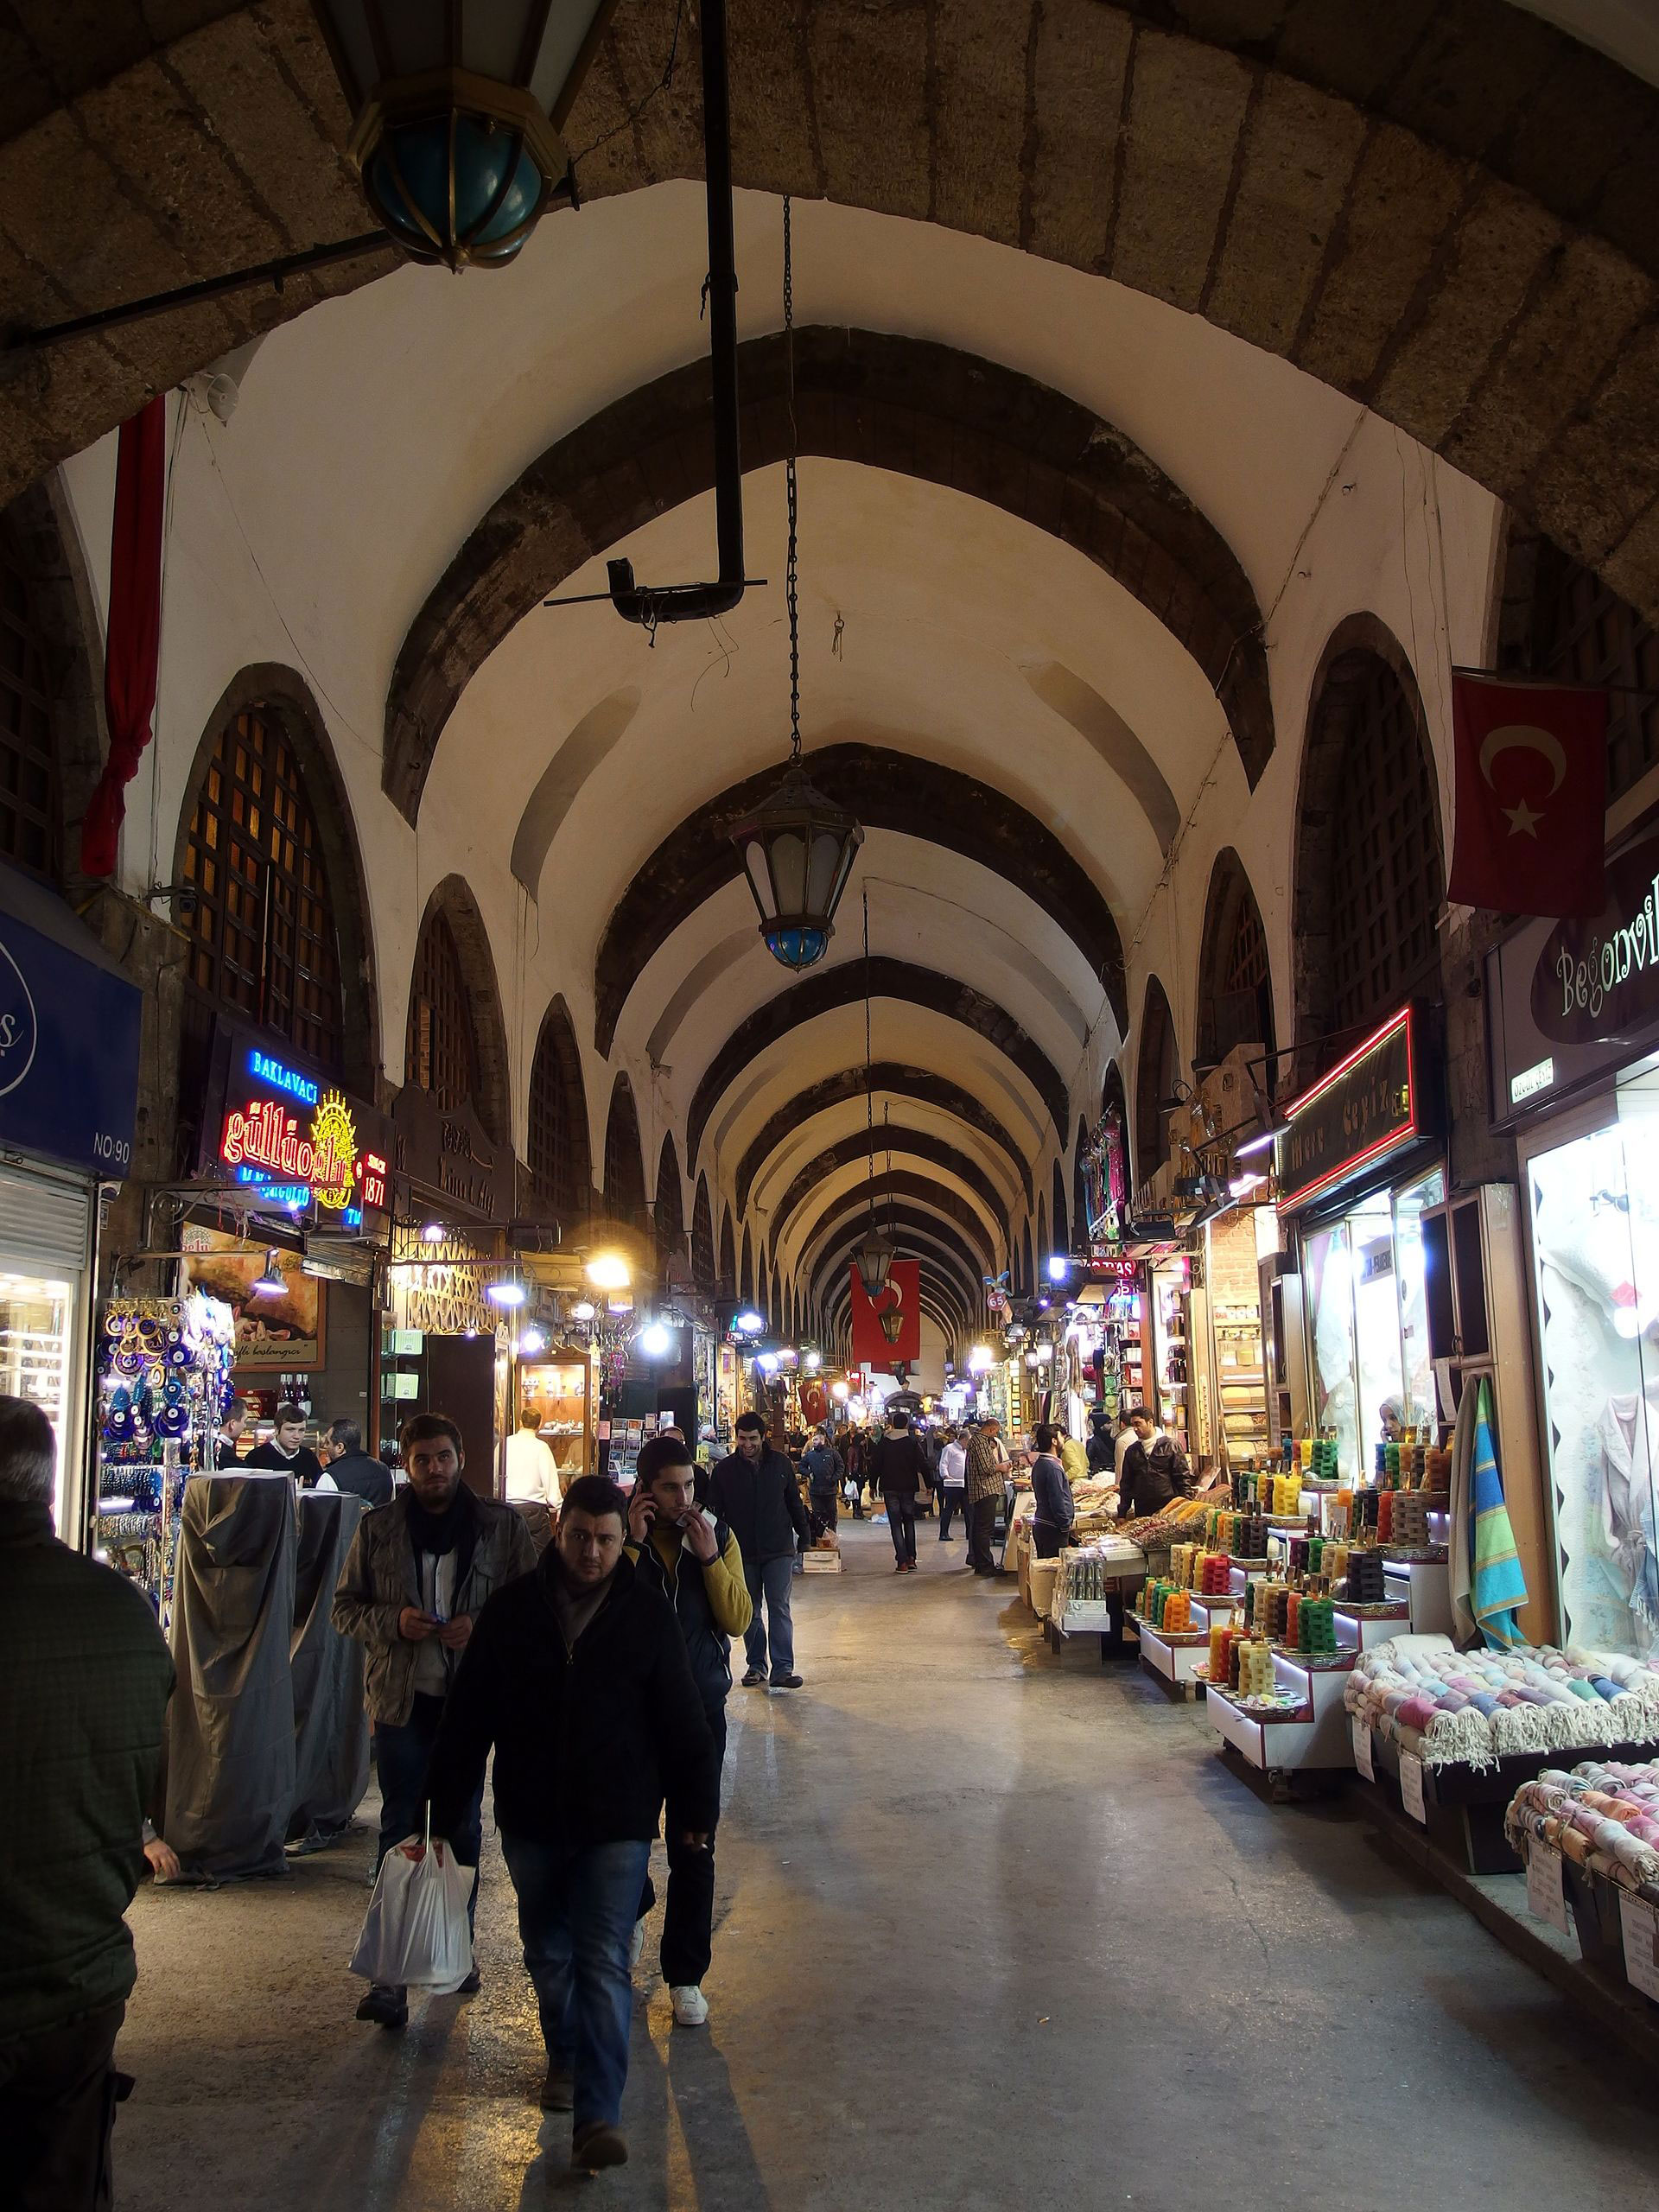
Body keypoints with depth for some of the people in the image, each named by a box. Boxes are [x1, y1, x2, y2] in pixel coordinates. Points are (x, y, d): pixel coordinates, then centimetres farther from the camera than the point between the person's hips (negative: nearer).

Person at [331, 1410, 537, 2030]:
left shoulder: (501, 1526, -2)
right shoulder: (377, 1527, 1)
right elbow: (345, 1606, 6)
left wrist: (483, 1628, -15)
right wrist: (392, 1622, -13)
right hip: (401, 1698, 0)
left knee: (463, 1826, 14)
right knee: (400, 1830, 0)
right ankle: (391, 1972, 5)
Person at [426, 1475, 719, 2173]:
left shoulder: (646, 1614, -7)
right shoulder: (513, 1608, -4)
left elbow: (682, 1723, -1)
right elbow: (467, 1718, 2)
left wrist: (696, 1811, 3)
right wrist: (449, 1809, 4)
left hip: (616, 1822, -3)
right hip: (530, 1819, 3)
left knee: (603, 1962, -7)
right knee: (547, 1952, 19)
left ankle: (597, 2116, -3)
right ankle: (565, 2056, 43)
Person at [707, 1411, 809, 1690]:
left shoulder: (780, 1464, 2)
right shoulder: (725, 1469, -1)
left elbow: (794, 1501, 11)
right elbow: (714, 1510, 0)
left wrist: (803, 1533, 10)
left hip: (779, 1550, -1)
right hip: (743, 1552, 1)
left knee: (779, 1608, -4)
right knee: (750, 1611, 9)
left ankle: (783, 1669, -5)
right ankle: (756, 1665, 20)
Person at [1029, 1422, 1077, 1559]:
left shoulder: (1038, 1464, 11)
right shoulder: (1053, 1467, -19)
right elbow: (1057, 1501, -20)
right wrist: (1066, 1525, -13)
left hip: (1040, 1524, 10)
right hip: (1053, 1528, -10)